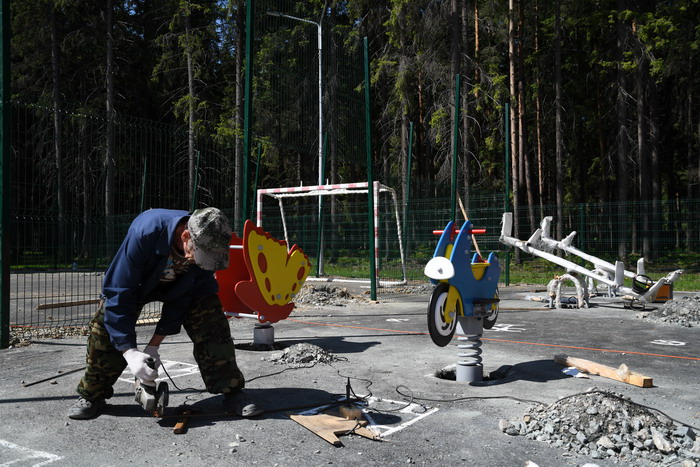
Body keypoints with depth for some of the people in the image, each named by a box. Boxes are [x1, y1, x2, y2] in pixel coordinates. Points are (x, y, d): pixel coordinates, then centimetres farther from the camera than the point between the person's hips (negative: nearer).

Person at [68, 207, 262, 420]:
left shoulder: (208, 245, -31)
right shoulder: (144, 233, -43)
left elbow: (182, 298, -22)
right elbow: (118, 293, -38)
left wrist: (154, 344, -24)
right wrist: (129, 351, -41)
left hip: (185, 284, 2)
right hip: (137, 281, -1)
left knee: (212, 321, -16)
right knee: (105, 324, -19)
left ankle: (232, 392, -3)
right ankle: (92, 395, 3)